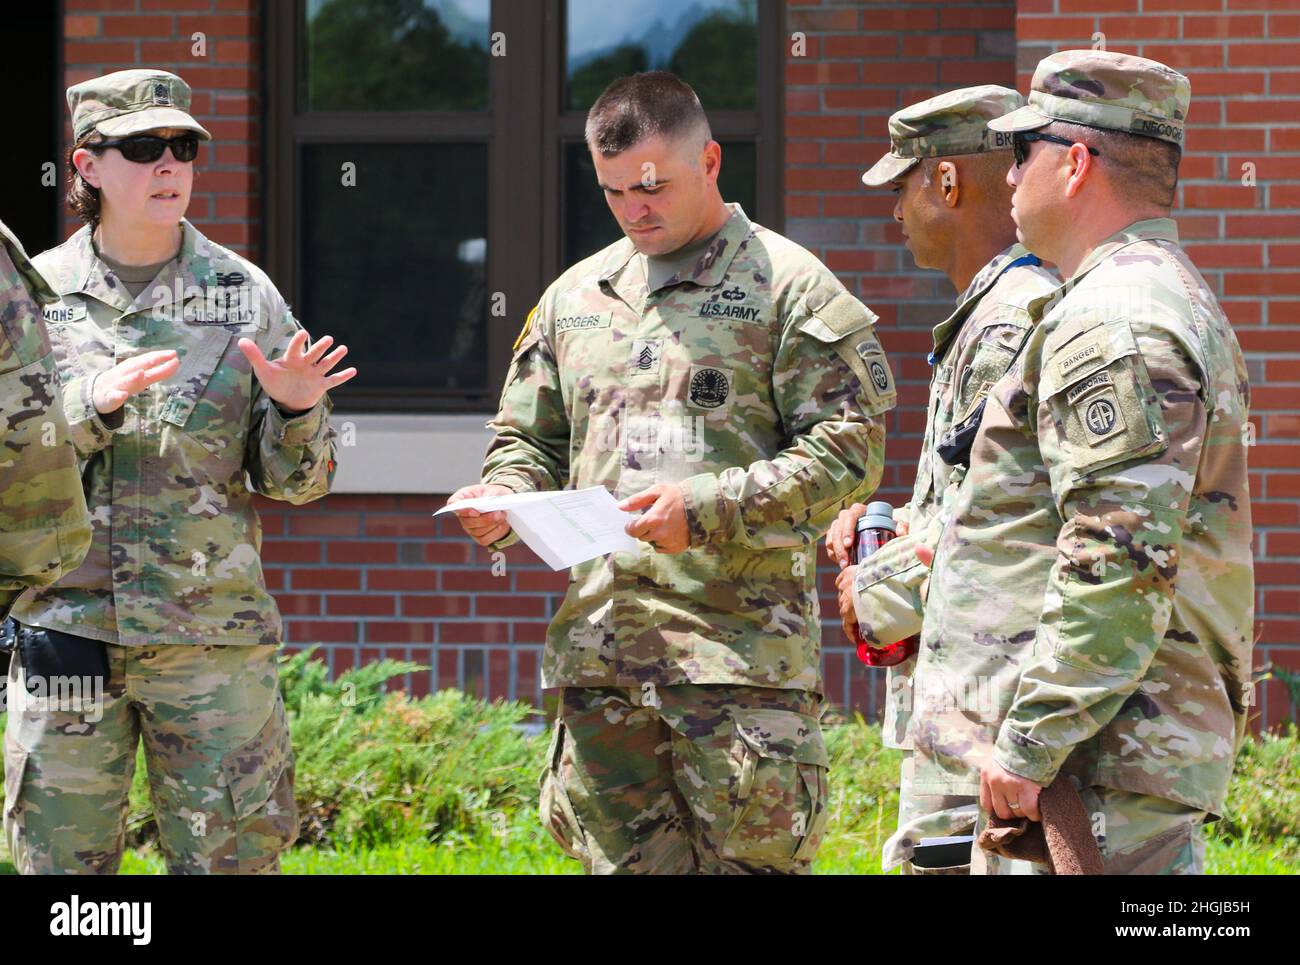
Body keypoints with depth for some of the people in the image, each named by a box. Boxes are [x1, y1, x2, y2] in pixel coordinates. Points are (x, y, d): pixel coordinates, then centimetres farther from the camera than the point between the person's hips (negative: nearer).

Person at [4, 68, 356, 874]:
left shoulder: (244, 295, 4)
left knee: (233, 857, 0)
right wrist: (92, 405, -17)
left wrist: (297, 411, -15)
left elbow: (298, 482, 5)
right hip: (67, 627, 0)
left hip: (214, 632, 0)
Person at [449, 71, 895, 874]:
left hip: (740, 648, -5)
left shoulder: (789, 285, -1)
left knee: (750, 859, -7)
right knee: (625, 857, 7)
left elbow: (849, 452, -7)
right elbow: (528, 438, 24)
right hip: (597, 648, 5)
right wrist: (503, 502, 0)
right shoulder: (577, 295, 17)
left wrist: (709, 509, -17)